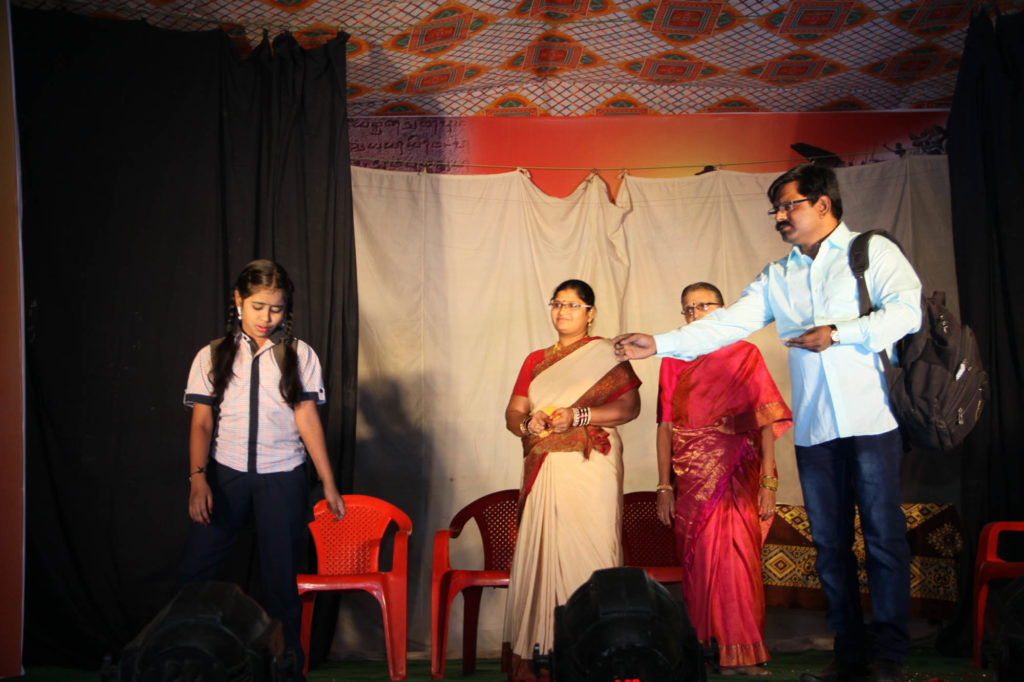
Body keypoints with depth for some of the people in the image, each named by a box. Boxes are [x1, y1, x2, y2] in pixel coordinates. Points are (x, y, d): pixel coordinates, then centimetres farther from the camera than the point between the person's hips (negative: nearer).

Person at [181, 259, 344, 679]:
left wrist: (329, 484, -3)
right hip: (226, 473, 1)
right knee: (195, 572, -3)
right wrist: (198, 478, -12)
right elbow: (201, 422, 1)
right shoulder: (213, 357, 4)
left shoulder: (299, 356, 3)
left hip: (282, 476, 0)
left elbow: (308, 420, 1)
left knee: (282, 576, 3)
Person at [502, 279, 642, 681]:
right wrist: (527, 423, -8)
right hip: (544, 470, 4)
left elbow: (629, 406, -3)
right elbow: (512, 412, 15)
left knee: (589, 551, -10)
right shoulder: (535, 361, 21)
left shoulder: (606, 354, 8)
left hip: (591, 467, -4)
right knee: (540, 552, -3)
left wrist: (577, 416, -14)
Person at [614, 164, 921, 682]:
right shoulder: (777, 278, 17)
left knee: (883, 535, -3)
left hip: (871, 419, -4)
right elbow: (725, 324, 10)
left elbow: (906, 311, -7)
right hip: (813, 427, 5)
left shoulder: (874, 252, 5)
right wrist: (658, 344, 1)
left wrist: (837, 333, -14)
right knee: (829, 542, 5)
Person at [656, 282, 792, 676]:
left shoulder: (745, 354, 5)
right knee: (699, 562, 1)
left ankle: (743, 655, -1)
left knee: (739, 561, -9)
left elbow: (766, 419, -1)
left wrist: (768, 481, -8)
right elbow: (665, 426, 9)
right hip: (691, 477, 2)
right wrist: (664, 487, 2)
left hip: (738, 474, -2)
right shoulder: (673, 361, 12)